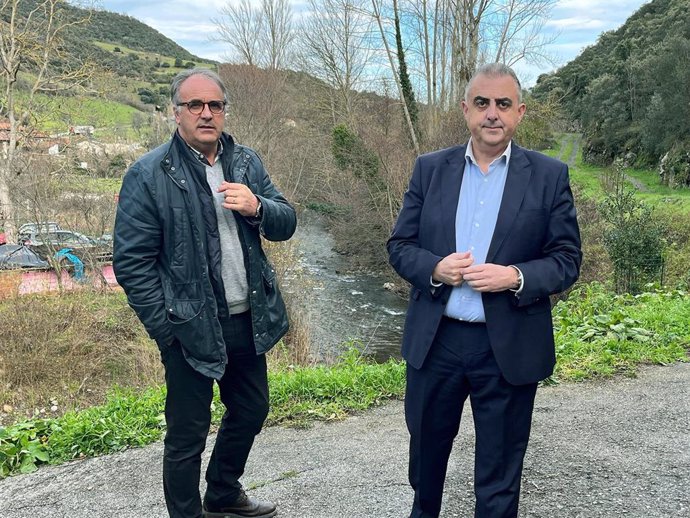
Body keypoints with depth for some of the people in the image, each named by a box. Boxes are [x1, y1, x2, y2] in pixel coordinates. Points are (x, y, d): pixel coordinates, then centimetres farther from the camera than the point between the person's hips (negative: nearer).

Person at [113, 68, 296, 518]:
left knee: (251, 410, 22)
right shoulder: (149, 175, -11)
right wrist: (165, 329, -13)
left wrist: (256, 207, -17)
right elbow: (132, 262, -11)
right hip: (191, 329, -6)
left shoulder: (246, 162, 5)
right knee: (187, 435, 8)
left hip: (249, 320, 6)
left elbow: (286, 224, 5)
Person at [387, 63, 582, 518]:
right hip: (435, 341, 3)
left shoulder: (550, 176, -3)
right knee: (426, 447, 22)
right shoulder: (430, 169, 3)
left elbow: (568, 260, -2)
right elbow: (399, 245, 4)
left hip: (510, 348, -2)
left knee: (499, 473, 13)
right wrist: (434, 269, -16)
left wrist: (516, 277, -21)